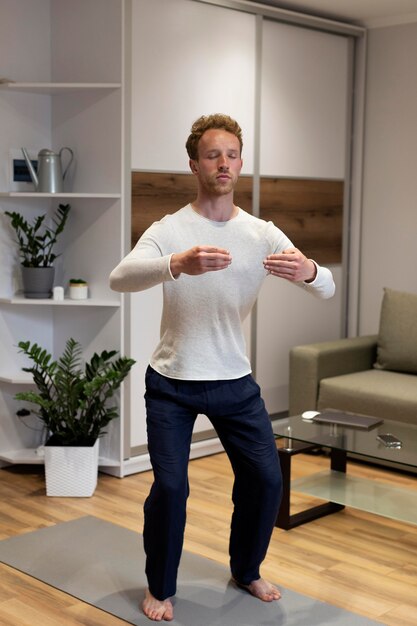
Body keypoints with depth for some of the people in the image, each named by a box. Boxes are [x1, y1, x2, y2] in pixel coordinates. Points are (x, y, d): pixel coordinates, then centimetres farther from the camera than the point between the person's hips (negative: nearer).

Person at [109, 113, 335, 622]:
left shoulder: (262, 234, -3)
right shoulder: (169, 230, -10)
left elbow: (327, 289, -11)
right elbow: (119, 279, -29)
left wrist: (307, 270, -37)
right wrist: (178, 264, -49)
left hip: (235, 381, 3)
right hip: (172, 383, -3)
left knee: (266, 478, 4)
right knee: (170, 485, -7)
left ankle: (246, 571, 31)